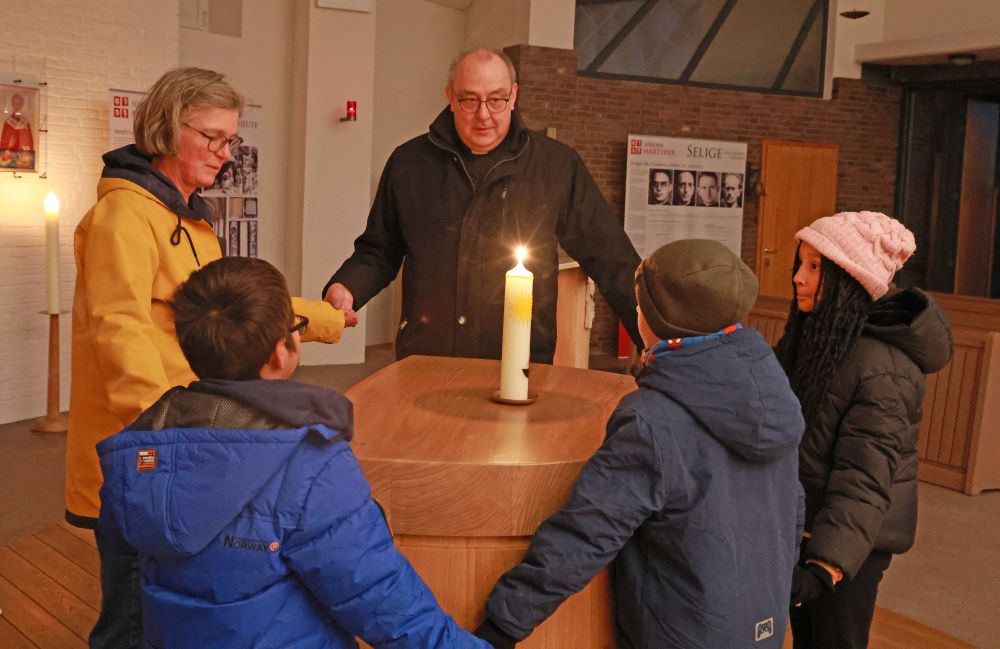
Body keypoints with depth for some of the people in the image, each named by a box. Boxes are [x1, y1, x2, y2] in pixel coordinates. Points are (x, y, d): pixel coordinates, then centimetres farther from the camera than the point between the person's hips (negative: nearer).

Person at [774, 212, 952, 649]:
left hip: (847, 538, -8)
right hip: (802, 525, 8)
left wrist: (826, 566, -37)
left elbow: (864, 480, -29)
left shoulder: (883, 367, -25)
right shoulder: (815, 334, 1)